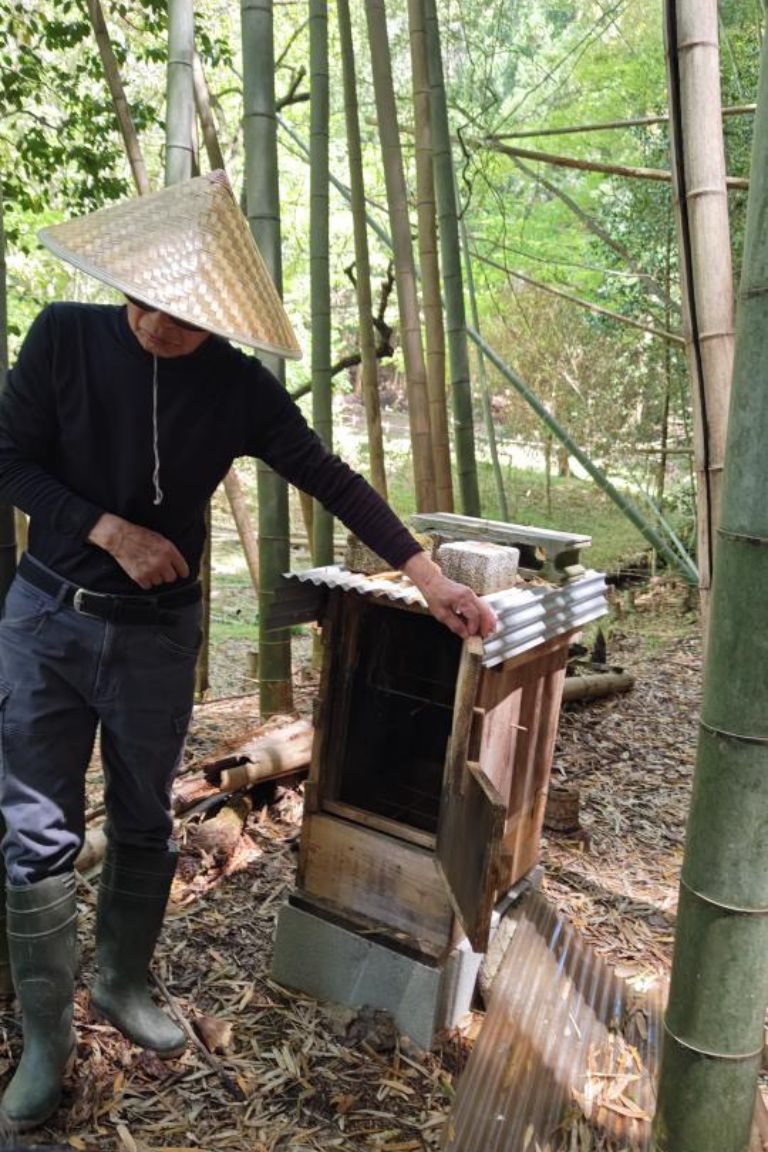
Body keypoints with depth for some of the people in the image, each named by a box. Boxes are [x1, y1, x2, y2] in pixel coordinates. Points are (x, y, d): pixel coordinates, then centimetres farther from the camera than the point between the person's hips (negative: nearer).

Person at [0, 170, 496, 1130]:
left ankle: (123, 985, 37)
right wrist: (112, 531, -17)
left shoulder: (236, 387, -8)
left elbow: (332, 481, -7)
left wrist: (428, 577, -11)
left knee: (143, 826, 13)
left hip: (157, 633, 1)